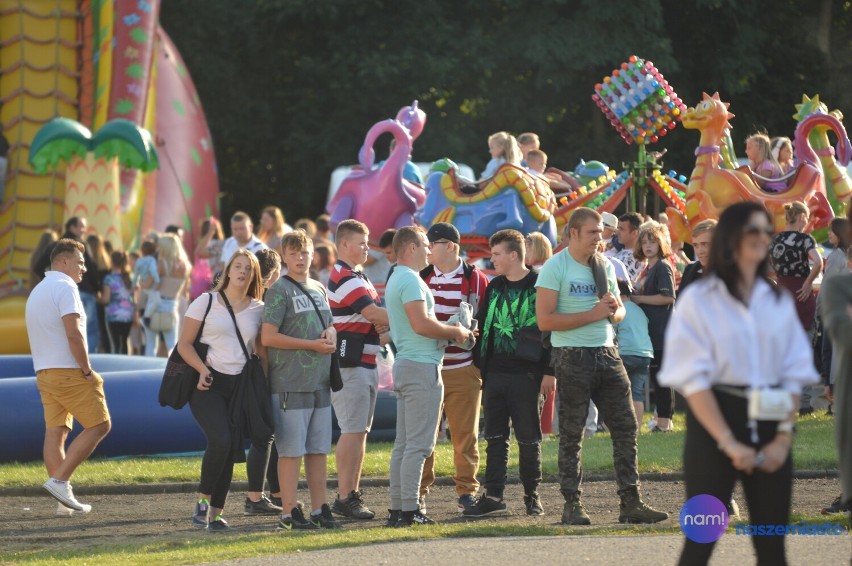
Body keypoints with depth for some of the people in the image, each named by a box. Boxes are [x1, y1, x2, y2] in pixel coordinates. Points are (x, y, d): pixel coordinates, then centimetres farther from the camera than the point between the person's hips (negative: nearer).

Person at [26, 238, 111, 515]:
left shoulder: (37, 291, 21)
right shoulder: (65, 287, -10)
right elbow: (74, 333, -20)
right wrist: (87, 371, -13)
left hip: (44, 373, 9)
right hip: (68, 371, -9)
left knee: (55, 431, 3)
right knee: (99, 425, -4)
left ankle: (63, 499, -1)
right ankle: (60, 480, -13)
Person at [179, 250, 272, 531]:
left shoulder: (258, 309, 9)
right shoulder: (206, 302, 1)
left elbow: (262, 350, 15)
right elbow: (185, 344, 1)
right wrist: (202, 369, -16)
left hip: (241, 385, 4)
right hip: (208, 384, -4)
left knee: (231, 450, -1)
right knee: (220, 441, -22)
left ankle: (215, 514, 8)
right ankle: (203, 499, -2)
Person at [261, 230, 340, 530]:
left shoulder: (319, 289, 15)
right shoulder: (279, 291, -7)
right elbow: (268, 337, -14)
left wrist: (331, 333, 1)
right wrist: (312, 345, -14)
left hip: (320, 381, 7)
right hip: (290, 383, -7)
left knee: (318, 449, 10)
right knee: (291, 449, -6)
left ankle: (319, 509, 17)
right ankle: (289, 512, -3)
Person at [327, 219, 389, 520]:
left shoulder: (360, 278, 20)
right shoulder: (344, 279, -13)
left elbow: (374, 316, 23)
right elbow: (374, 313, -19)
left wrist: (383, 324, 1)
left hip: (366, 364, 10)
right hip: (350, 365, -10)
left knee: (360, 431, 10)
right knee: (352, 431, -10)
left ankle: (353, 493, 14)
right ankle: (344, 497, -8)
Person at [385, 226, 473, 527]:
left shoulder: (396, 280, 19)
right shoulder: (410, 280, -13)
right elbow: (421, 324, -22)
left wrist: (451, 331, 12)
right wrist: (455, 331, -9)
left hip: (405, 364, 10)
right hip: (421, 366, -10)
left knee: (404, 443, 10)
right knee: (418, 443, -9)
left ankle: (397, 508, 11)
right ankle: (409, 510, -11)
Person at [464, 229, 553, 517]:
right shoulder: (494, 288, 14)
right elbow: (482, 327, 17)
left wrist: (549, 372, -11)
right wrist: (479, 369, 12)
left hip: (527, 374, -6)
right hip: (495, 373, 6)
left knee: (529, 439, 1)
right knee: (495, 437, 4)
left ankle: (532, 496, 10)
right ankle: (493, 496, 5)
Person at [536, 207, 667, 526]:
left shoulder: (604, 266, 13)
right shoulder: (555, 267, -7)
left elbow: (619, 313, 22)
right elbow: (545, 320, -15)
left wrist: (614, 311, -4)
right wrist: (593, 314, -16)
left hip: (607, 354, 6)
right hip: (572, 356, -6)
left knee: (625, 427, 1)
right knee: (572, 434, 0)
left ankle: (630, 503, 4)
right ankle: (572, 505, 5)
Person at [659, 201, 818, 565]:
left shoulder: (779, 301, 10)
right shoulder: (699, 300, -4)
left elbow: (794, 374, 8)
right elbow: (694, 380, -9)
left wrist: (784, 436, -6)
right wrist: (729, 443, -15)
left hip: (768, 424, 4)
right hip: (714, 423, -4)